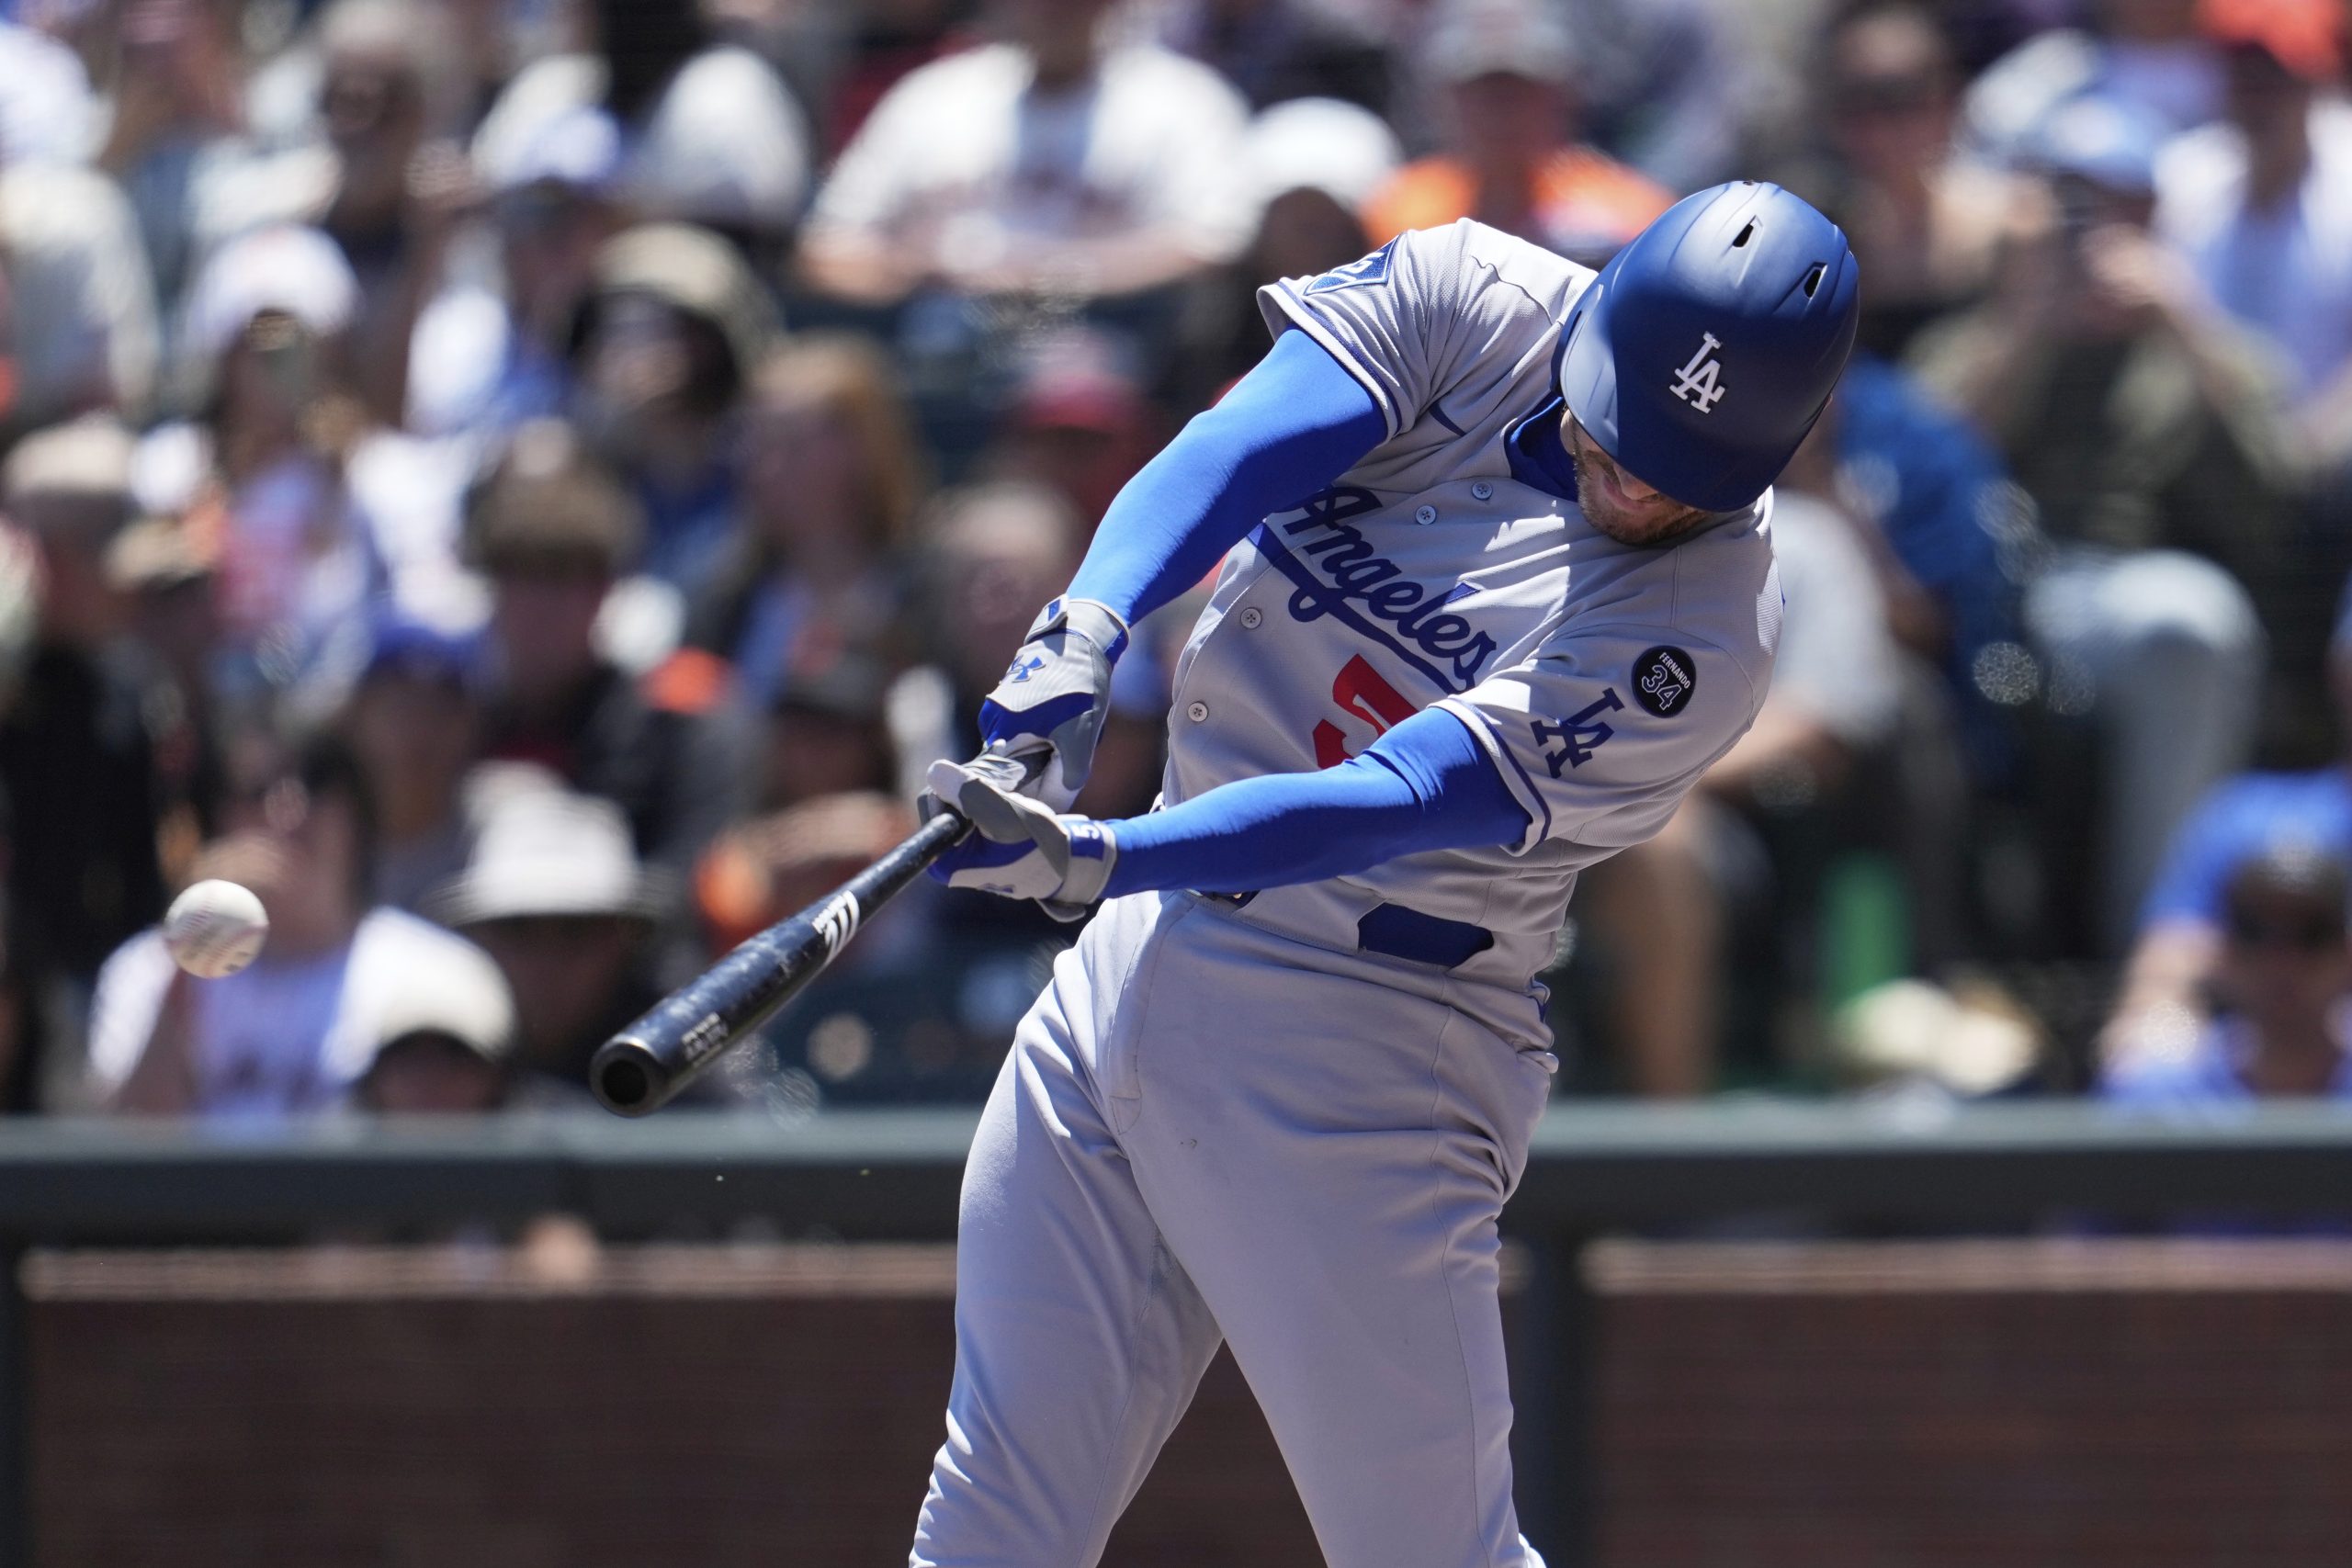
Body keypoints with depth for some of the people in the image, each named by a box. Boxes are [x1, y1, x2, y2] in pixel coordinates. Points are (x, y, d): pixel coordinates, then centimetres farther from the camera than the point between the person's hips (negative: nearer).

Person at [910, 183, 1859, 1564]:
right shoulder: (1470, 299, -4)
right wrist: (1084, 640, -35)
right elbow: (1236, 453, -17)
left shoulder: (1706, 631, -19)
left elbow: (1395, 800, -28)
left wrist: (1094, 860, -38)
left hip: (1372, 1059, -5)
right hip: (1141, 953, 5)